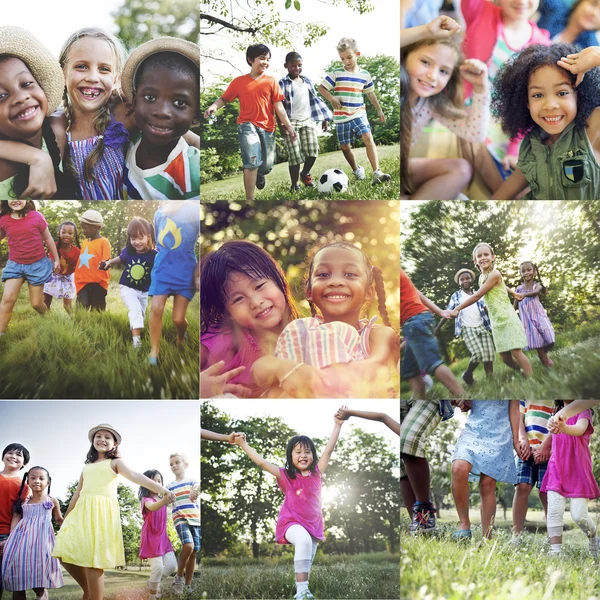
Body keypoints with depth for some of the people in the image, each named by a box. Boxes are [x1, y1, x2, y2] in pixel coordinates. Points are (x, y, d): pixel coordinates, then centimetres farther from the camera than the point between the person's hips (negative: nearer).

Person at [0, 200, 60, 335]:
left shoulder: (36, 216, -11)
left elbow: (48, 239, 2)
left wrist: (56, 259, 9)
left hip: (37, 264, -1)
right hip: (14, 264, 2)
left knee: (36, 303, 7)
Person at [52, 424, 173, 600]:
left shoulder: (115, 462, 7)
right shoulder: (87, 466, 23)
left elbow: (134, 476, -10)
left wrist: (158, 487, -28)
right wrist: (65, 519, 27)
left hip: (101, 513, -6)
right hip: (82, 513, 6)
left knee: (93, 560, -12)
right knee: (66, 554, -1)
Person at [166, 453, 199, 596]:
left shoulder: (192, 481, 9)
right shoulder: (170, 486, 13)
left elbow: (197, 490, -12)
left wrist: (196, 493, -34)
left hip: (196, 519, 2)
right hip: (180, 519, -1)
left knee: (194, 552, 1)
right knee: (188, 546, -25)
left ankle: (188, 585, 13)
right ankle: (178, 577, -7)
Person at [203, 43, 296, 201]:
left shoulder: (271, 81, 3)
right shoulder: (239, 81, 1)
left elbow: (278, 106, 2)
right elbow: (224, 98, 6)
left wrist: (288, 125, -5)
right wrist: (214, 106, -16)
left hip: (267, 127, 3)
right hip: (247, 125, -2)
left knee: (267, 166, 7)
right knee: (252, 161, -21)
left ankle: (259, 174, 48)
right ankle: (250, 200, -15)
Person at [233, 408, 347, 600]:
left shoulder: (316, 472, 3)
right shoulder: (285, 476, -4)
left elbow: (329, 449, 0)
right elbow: (262, 462, -9)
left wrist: (337, 425, -4)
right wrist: (243, 445, -14)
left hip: (313, 524, 5)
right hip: (292, 522, -5)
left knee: (307, 563, 12)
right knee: (304, 540, -34)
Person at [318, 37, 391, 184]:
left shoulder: (365, 74, 5)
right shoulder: (336, 73, -4)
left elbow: (370, 93, 18)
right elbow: (321, 88, -2)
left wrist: (379, 110, 23)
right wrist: (331, 99, -19)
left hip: (359, 114, 0)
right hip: (341, 117, 0)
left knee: (368, 137, -21)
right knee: (345, 147, 5)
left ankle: (377, 172, -28)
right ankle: (356, 169, 32)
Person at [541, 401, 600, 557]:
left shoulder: (583, 411, -5)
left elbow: (580, 429, -29)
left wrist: (564, 428, -50)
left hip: (578, 471, -4)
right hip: (557, 470, 4)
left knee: (579, 515, -7)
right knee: (554, 511, -12)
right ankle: (555, 550, -8)